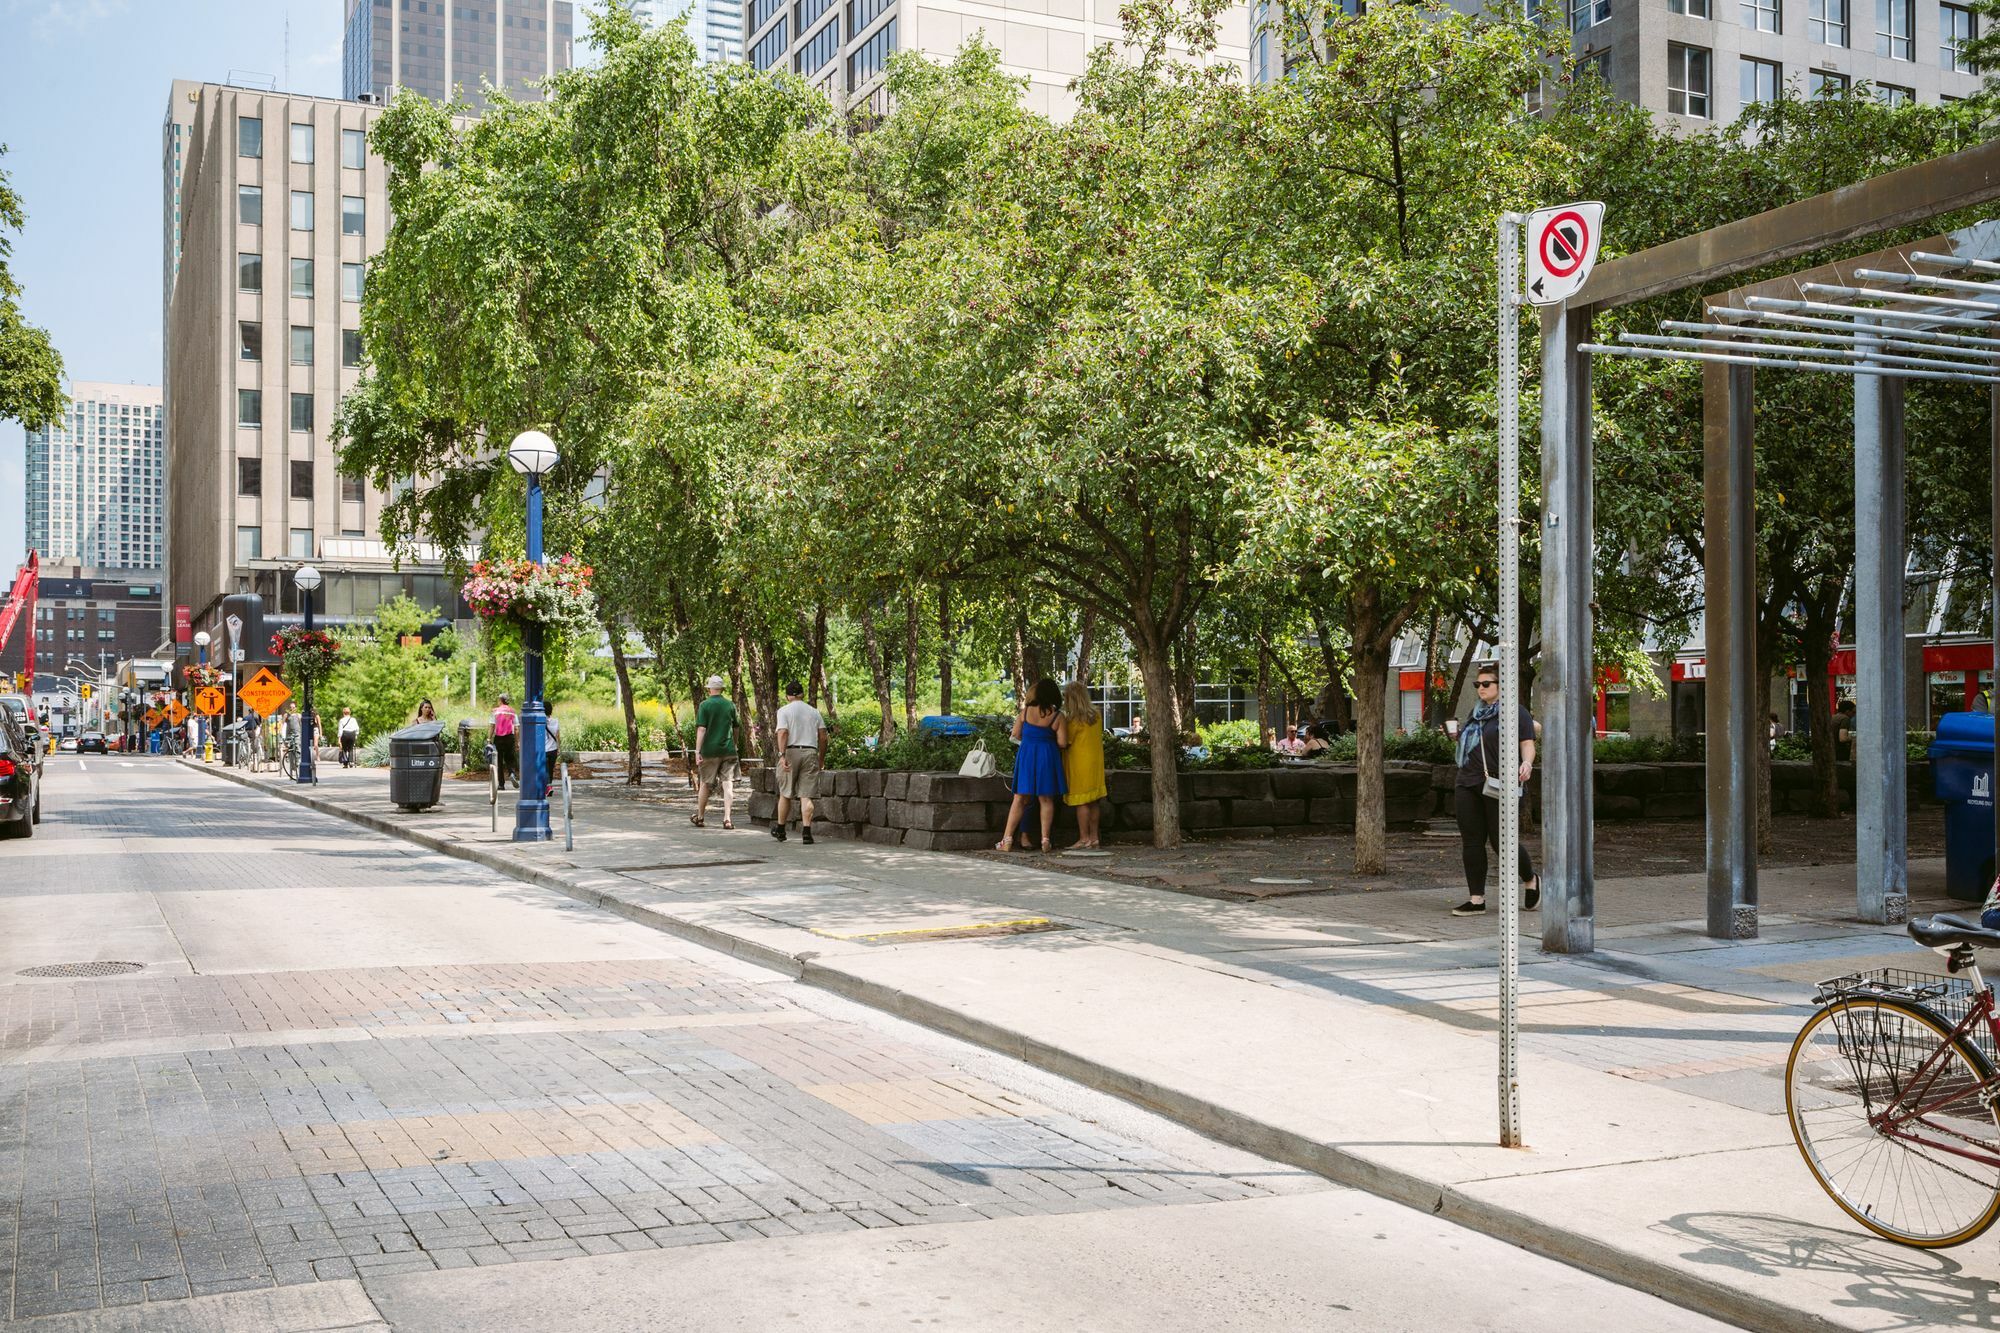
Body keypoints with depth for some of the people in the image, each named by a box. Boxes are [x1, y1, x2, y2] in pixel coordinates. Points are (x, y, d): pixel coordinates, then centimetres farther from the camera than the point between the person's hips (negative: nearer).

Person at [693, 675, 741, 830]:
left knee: (705, 784, 11)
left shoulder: (705, 705, -5)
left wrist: (697, 751, -13)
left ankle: (700, 817, 23)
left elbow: (701, 729, -13)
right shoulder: (730, 705, 5)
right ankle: (727, 819, -9)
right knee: (728, 784, -1)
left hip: (709, 751, -1)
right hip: (728, 750, 1)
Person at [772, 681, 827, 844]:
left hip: (791, 752, -2)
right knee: (806, 796, -1)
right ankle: (806, 832, -11)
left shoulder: (784, 711, 1)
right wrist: (822, 758, 17)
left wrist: (782, 755, -18)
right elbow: (823, 737, 8)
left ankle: (780, 830, 24)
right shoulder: (814, 712, 12)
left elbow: (783, 732, -13)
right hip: (810, 753, 2)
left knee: (785, 794, 11)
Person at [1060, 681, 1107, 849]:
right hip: (1095, 762, 7)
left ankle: (1084, 838, -1)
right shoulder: (1097, 715, 5)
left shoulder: (1073, 719, -15)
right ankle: (1094, 837, 13)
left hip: (1079, 763, -7)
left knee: (1081, 803, -2)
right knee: (1093, 802, 10)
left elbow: (1065, 743, -11)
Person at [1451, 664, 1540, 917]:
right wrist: (1459, 735, 14)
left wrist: (1527, 763, -27)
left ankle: (1530, 881, 23)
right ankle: (1476, 899, 6)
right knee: (1472, 842, 2)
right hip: (1468, 785, 7)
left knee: (1501, 840, -4)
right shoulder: (1476, 713, 19)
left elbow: (1527, 743, -9)